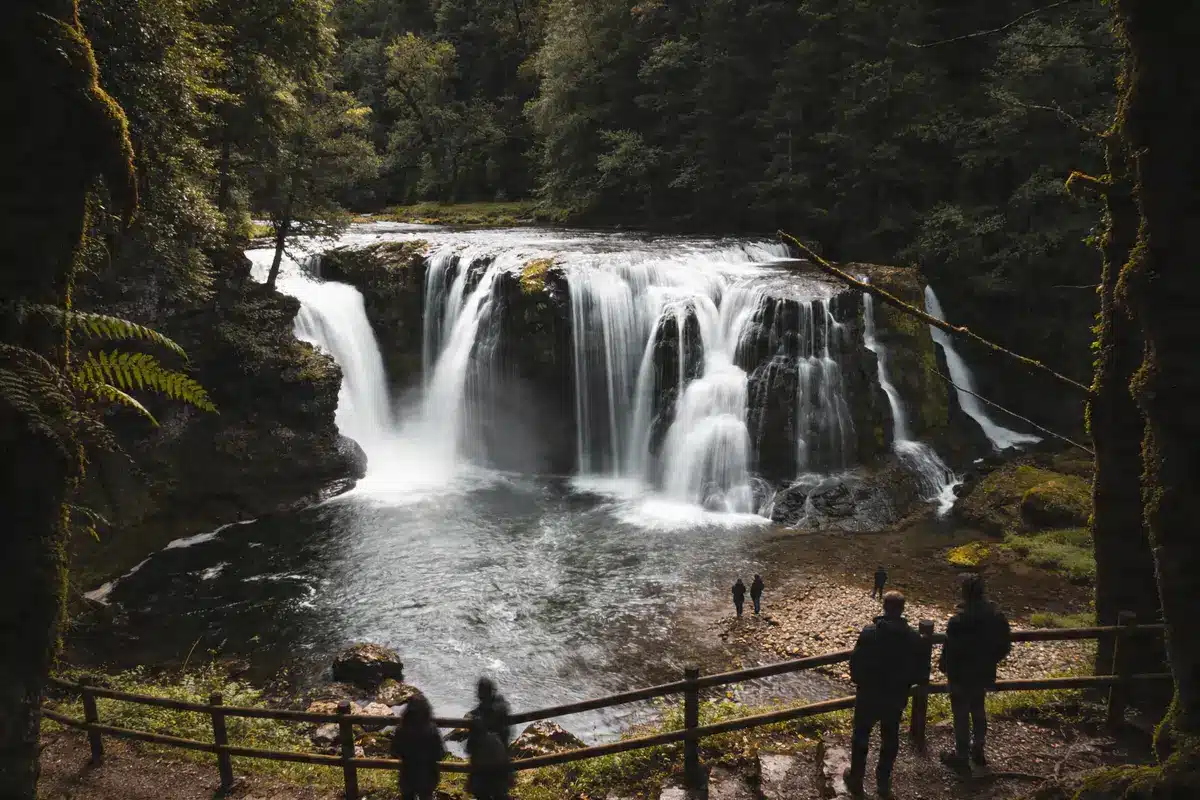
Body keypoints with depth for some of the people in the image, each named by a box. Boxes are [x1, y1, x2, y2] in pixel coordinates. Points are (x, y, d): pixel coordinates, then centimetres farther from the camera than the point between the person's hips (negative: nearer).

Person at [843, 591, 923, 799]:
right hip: (896, 697, 2)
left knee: (861, 736, 14)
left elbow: (856, 662, -11)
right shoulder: (913, 637, -10)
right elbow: (917, 670, -1)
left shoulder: (869, 633, -18)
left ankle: (856, 779, 24)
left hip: (868, 694, -2)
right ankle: (883, 782, 27)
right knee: (890, 740, 17)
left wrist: (859, 682, 9)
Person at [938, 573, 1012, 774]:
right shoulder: (996, 615, -6)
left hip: (962, 676, -6)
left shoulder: (959, 620, -28)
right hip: (985, 674, 6)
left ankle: (961, 757, 17)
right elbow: (1005, 645, 4)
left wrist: (943, 665, -2)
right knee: (978, 711, 23)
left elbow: (951, 650, -21)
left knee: (961, 715, 7)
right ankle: (978, 750, 37)